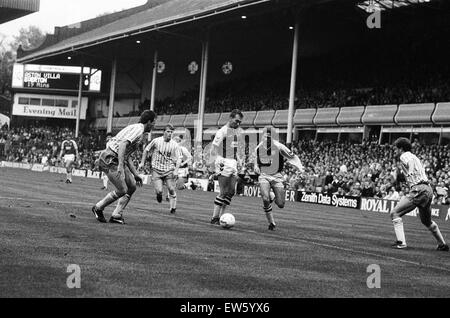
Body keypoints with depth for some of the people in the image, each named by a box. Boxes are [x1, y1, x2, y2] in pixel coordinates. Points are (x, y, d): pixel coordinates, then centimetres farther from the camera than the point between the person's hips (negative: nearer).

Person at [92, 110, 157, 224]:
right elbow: (123, 144, -27)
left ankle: (116, 215, 11)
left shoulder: (140, 133, 20)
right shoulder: (138, 130, -12)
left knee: (132, 186, 9)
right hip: (110, 159, -10)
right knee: (122, 190, -10)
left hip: (118, 160, 10)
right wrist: (120, 165, -35)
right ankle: (98, 208, 8)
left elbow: (127, 155, 24)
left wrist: (135, 174, 22)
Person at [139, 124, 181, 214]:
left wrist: (176, 170, -14)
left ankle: (173, 208, 7)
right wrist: (142, 162, 11)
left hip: (169, 170, 1)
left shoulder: (174, 145, -1)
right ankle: (159, 195, 27)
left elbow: (179, 158, -1)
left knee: (171, 189, -8)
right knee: (159, 190, -10)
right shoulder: (156, 141, -1)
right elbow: (146, 151, 13)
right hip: (156, 170, -1)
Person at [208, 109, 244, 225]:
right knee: (224, 192, -9)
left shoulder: (239, 131, 12)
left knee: (231, 191, 3)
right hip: (223, 162, -7)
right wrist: (212, 163, -20)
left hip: (233, 163, 7)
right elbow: (214, 147, -14)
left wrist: (240, 162, 18)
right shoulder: (223, 131, -11)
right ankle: (215, 218, -4)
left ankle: (220, 215, 10)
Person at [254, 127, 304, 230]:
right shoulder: (258, 148, -2)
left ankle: (273, 197, 32)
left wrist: (300, 167, -14)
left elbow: (292, 156, -2)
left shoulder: (279, 147, -11)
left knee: (280, 204, -6)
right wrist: (256, 166, 3)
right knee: (266, 199, -24)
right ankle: (271, 222, -5)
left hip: (276, 176, -1)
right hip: (264, 176, 1)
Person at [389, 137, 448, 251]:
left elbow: (411, 161, -19)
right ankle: (442, 244, 32)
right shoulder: (413, 157, 26)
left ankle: (401, 242, -16)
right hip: (428, 189, 10)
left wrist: (410, 173, -27)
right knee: (426, 221, 26)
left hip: (419, 190, -9)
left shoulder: (404, 156, -1)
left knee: (395, 213, -7)